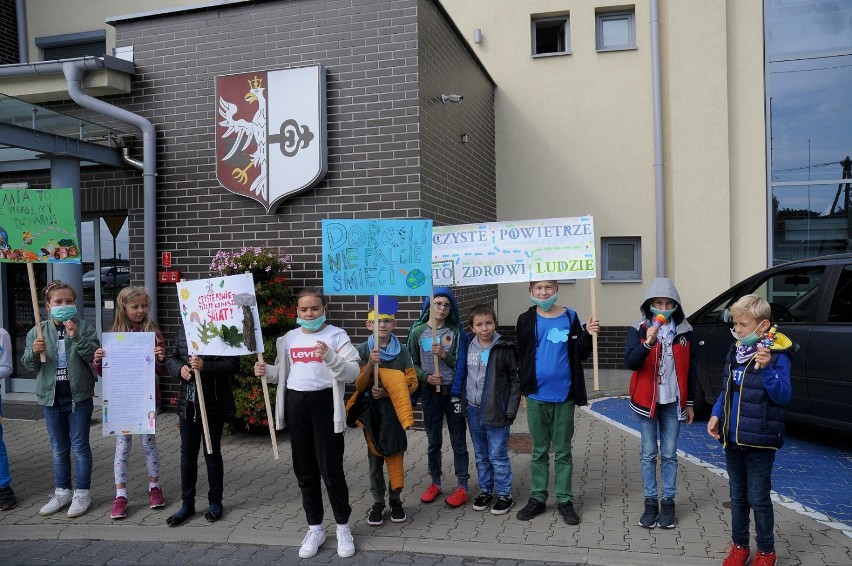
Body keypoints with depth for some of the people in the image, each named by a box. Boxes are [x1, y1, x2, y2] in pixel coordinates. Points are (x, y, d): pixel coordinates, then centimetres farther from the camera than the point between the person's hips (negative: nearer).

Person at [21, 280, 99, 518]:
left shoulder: (85, 329, -6)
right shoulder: (37, 332, 2)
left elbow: (95, 357, -15)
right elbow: (29, 366, 6)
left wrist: (77, 338, -26)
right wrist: (33, 352, -16)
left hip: (79, 396, -3)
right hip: (51, 397, 3)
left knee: (80, 446, 6)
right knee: (59, 448, 15)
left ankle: (81, 493, 17)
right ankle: (62, 492, 28)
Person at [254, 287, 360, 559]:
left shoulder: (337, 336, -6)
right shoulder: (289, 338, 10)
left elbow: (352, 373, -14)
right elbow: (282, 373, 19)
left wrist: (330, 357, -30)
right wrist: (266, 371, -2)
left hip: (324, 403, -5)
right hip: (295, 404, 5)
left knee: (331, 469, 0)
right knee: (305, 470, 12)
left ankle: (343, 527, 18)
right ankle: (315, 528, 26)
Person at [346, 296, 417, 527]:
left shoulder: (402, 351, -2)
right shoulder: (362, 350, -4)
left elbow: (412, 382, -1)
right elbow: (359, 385, -7)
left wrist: (388, 392, -15)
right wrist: (371, 364, -24)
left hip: (395, 411, 1)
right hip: (371, 412, 0)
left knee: (395, 456, 6)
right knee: (375, 459, 8)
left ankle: (395, 500, 22)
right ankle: (377, 503, 19)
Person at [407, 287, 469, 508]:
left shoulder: (456, 332, -1)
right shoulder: (418, 331, 0)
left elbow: (462, 364, -3)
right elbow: (412, 364, 4)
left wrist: (445, 355, -18)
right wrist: (426, 377, -12)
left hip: (453, 391, -1)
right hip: (430, 392, 1)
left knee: (458, 440, 4)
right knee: (433, 440, 13)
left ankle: (462, 486, 13)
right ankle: (435, 483, 28)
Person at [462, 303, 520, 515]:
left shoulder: (504, 349, -9)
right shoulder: (469, 347, 4)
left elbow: (515, 381, -7)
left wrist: (511, 411, -10)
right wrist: (462, 403, 9)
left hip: (496, 411, -5)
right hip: (473, 410, 5)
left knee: (498, 456, 1)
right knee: (481, 456, 16)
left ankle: (505, 494, 16)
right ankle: (485, 490, 30)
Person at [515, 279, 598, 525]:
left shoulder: (570, 317, -2)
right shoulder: (526, 320, 1)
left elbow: (581, 355, -1)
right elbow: (521, 356, 6)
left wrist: (587, 334, -18)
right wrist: (523, 387, 4)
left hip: (564, 396, -1)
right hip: (536, 396, 1)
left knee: (563, 451, 10)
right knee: (539, 451, 12)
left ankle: (565, 500, 20)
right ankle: (537, 498, 23)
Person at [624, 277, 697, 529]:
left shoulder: (684, 331, 2)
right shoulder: (638, 330, -4)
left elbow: (691, 369, 8)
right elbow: (630, 362, -18)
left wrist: (690, 403, 7)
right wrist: (647, 343, -34)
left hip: (673, 402, 1)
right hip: (646, 401, -1)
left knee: (669, 455, 7)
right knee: (649, 454, 5)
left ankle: (668, 502, 17)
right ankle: (650, 502, 15)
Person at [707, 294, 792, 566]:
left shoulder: (777, 356, -13)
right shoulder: (734, 352, 6)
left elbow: (783, 397, -18)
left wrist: (767, 369, -32)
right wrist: (716, 415, 1)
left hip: (760, 441, -6)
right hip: (733, 439, 6)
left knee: (759, 499, 5)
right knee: (737, 497, 17)